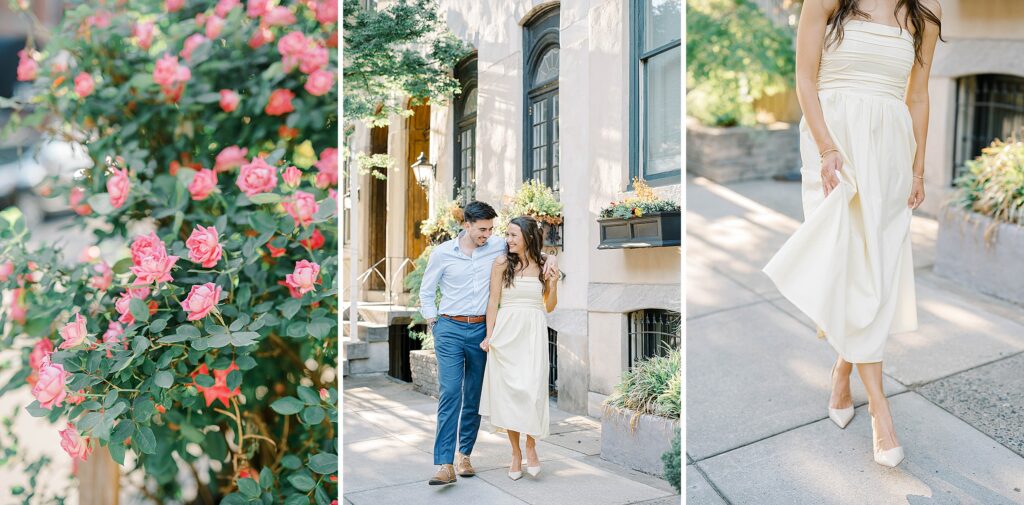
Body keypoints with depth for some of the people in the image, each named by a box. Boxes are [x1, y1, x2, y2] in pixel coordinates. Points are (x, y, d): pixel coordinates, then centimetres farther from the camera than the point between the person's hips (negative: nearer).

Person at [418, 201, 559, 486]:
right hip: (450, 329, -3)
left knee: (474, 395, 8)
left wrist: (549, 256, -3)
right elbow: (426, 293, 8)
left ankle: (465, 454, 21)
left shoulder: (497, 247, 3)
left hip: (480, 329, 3)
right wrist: (434, 325, 2)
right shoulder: (442, 253, -1)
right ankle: (445, 465, -14)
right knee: (450, 392, -13)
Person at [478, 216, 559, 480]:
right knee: (507, 391, 2)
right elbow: (493, 302, 2)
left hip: (533, 334, 0)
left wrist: (553, 284, -3)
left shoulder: (542, 266, 7)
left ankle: (531, 447, 13)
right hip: (506, 332, 0)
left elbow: (549, 307, 13)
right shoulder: (502, 263, 2)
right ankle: (516, 453, 16)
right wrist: (489, 336, -5)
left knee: (532, 390, -9)